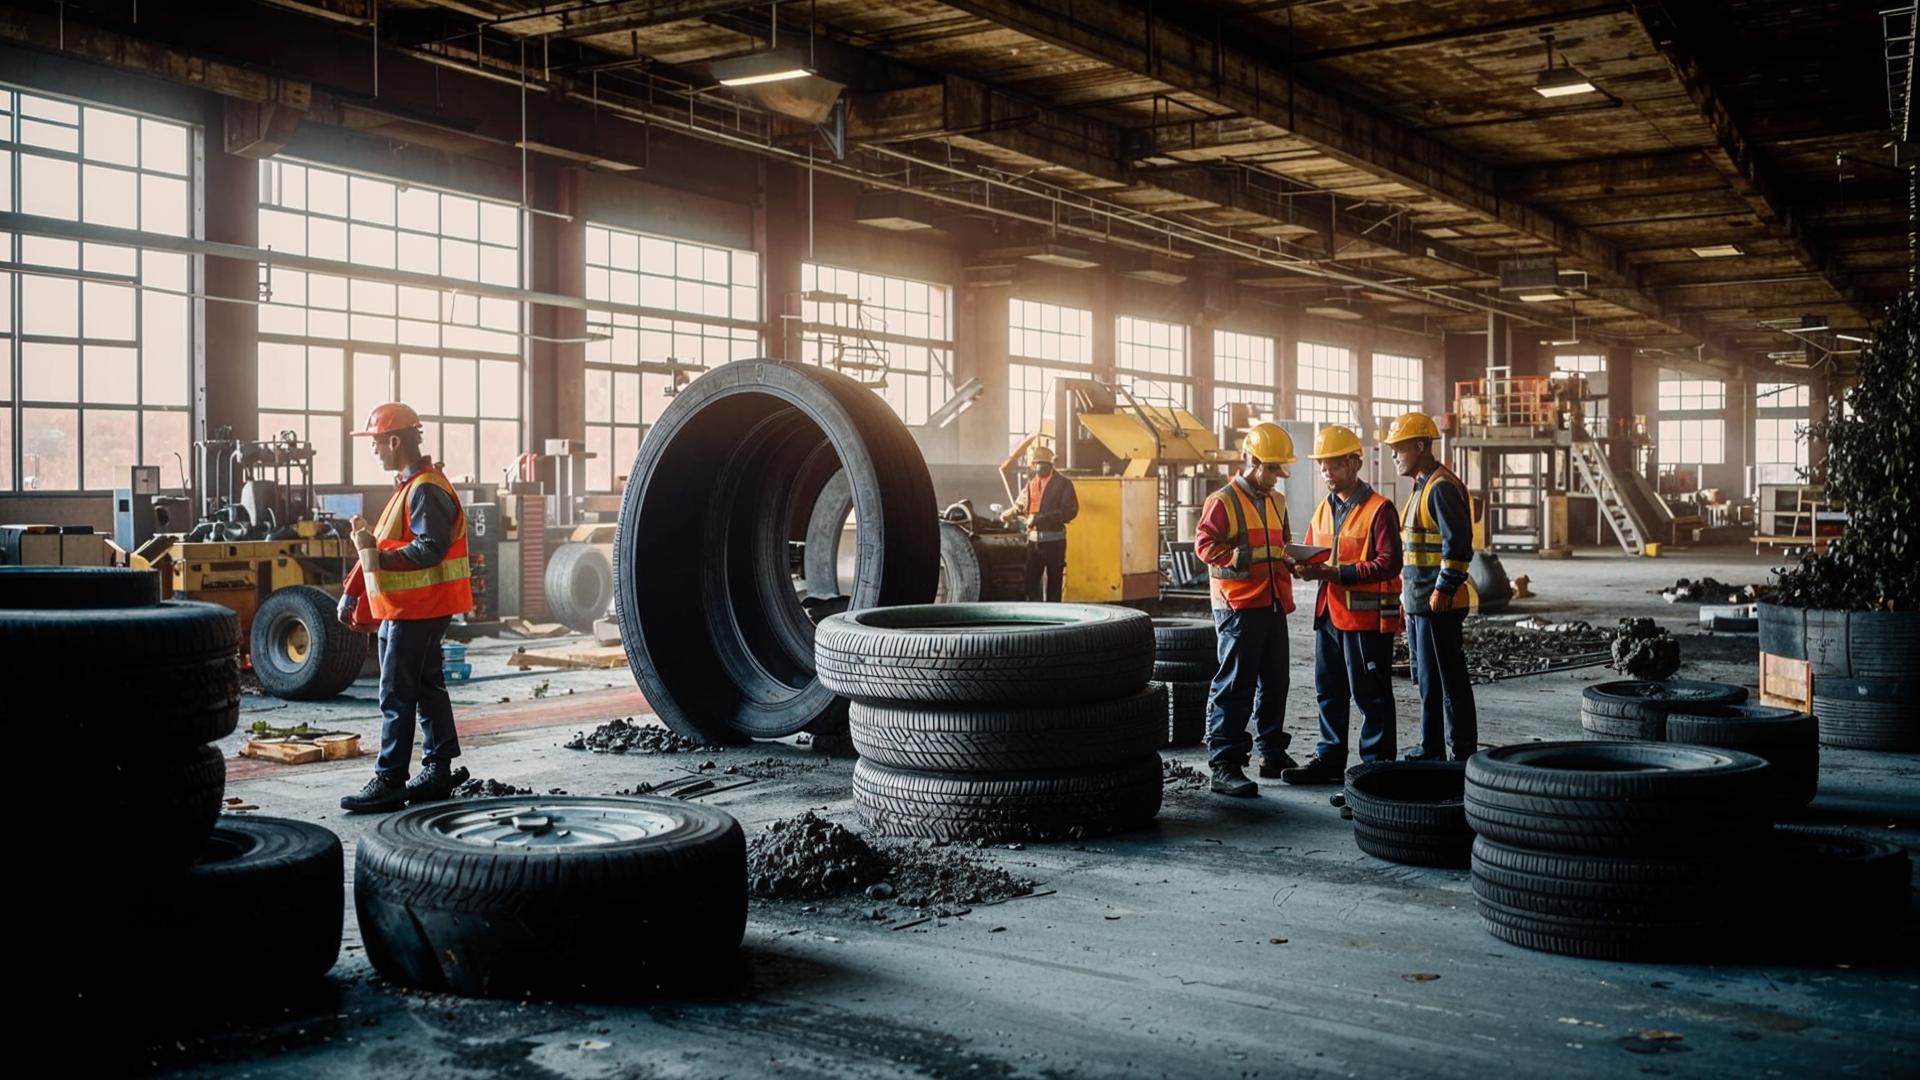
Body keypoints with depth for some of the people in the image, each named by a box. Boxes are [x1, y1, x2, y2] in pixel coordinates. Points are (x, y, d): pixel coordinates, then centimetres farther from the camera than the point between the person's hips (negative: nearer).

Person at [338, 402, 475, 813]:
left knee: (396, 696, -7)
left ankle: (389, 782, -3)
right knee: (427, 688, 14)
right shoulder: (408, 486, 17)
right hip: (408, 607, 10)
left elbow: (430, 548, -26)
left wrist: (378, 557, -25)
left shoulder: (426, 490, -17)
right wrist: (352, 594, 18)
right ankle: (438, 772, 21)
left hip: (415, 610, -10)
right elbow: (387, 545, 20)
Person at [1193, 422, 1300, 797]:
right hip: (1239, 607, -8)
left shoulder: (1277, 502, 17)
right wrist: (1240, 557, -21)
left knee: (1274, 683, 15)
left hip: (1273, 606, 8)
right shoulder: (1223, 501, -8)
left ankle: (1272, 753, 28)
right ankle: (1224, 765, -4)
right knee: (1235, 686, -7)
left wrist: (1290, 561, 6)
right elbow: (1204, 544, -13)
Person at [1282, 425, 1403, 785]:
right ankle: (1330, 758, 23)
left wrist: (1339, 572, -25)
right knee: (1329, 691, 14)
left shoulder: (1378, 508, -11)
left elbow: (1388, 563, -18)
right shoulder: (1323, 509, 14)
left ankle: (1377, 763, 9)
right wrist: (1308, 568, -3)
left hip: (1366, 616, -8)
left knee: (1371, 695, 0)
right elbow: (1312, 552, 21)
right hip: (1329, 612, 8)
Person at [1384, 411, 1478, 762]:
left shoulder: (1442, 487, -15)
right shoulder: (1422, 487, 18)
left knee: (1448, 681, -4)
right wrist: (1407, 593, 22)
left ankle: (1462, 752, 2)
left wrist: (1442, 591, -22)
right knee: (1426, 679, 16)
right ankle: (1432, 748, 25)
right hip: (1418, 602, 10)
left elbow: (1458, 544, -22)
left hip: (1438, 604, -10)